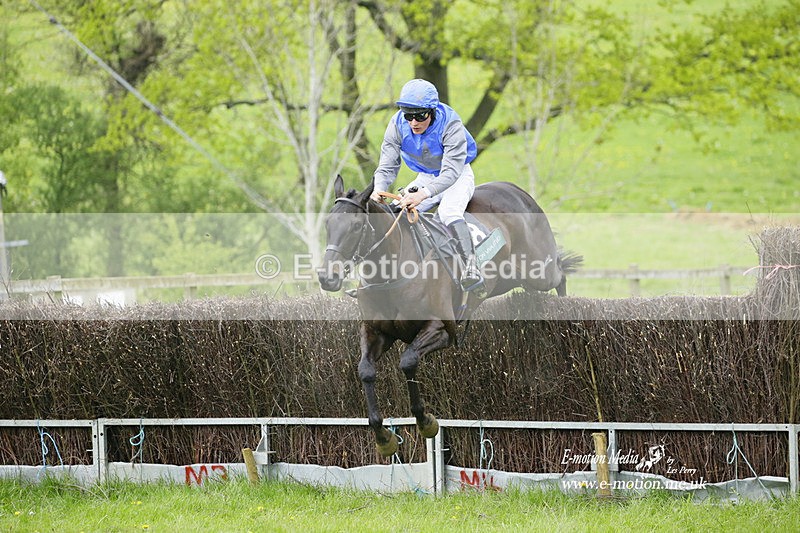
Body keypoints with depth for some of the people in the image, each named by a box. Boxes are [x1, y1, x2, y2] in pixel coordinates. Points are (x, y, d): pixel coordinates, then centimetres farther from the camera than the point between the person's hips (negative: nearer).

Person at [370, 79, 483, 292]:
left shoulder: (451, 126, -31)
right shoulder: (397, 126, -17)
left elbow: (451, 171, -37)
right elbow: (387, 166, -16)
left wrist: (424, 194, -53)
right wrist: (378, 189, -39)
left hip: (458, 176, -5)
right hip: (425, 177, 5)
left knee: (449, 212, -34)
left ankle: (471, 268, -43)